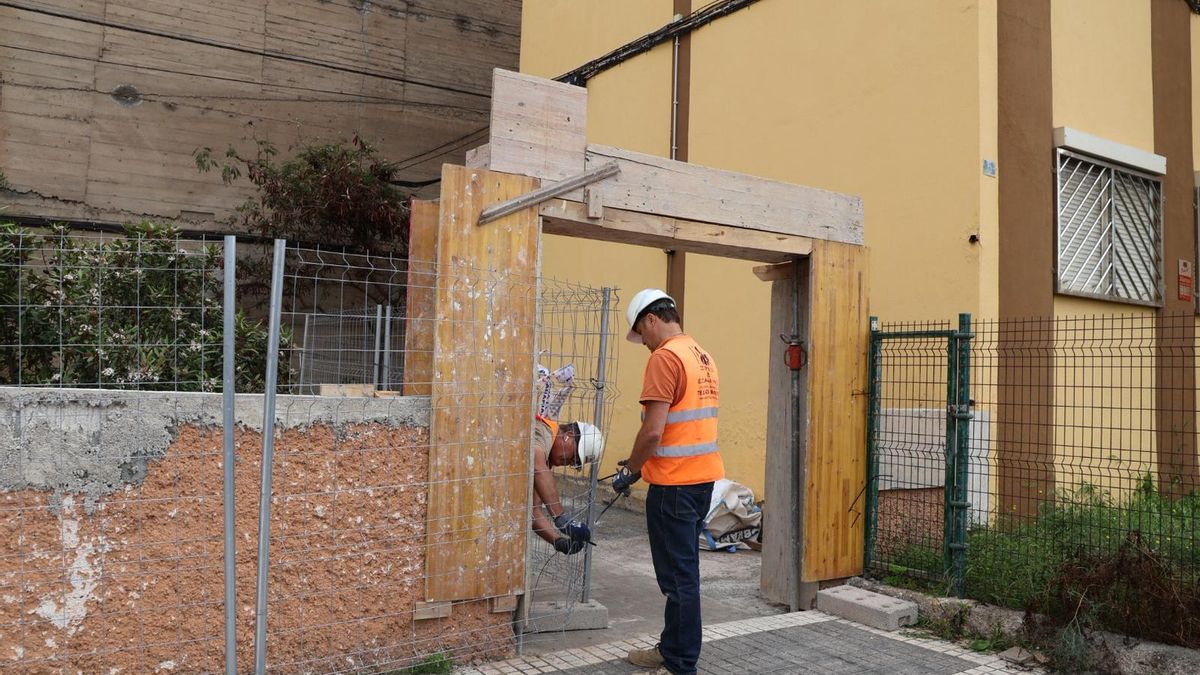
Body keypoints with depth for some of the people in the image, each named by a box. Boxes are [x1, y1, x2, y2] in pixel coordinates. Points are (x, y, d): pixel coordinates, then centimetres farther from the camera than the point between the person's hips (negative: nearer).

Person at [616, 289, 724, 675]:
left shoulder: (665, 357, -14)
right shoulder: (703, 356, 14)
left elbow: (653, 430, -20)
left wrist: (630, 472, -6)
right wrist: (643, 462, 19)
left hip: (674, 483, -9)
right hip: (704, 477, 10)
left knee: (678, 576, -2)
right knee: (683, 571, 18)